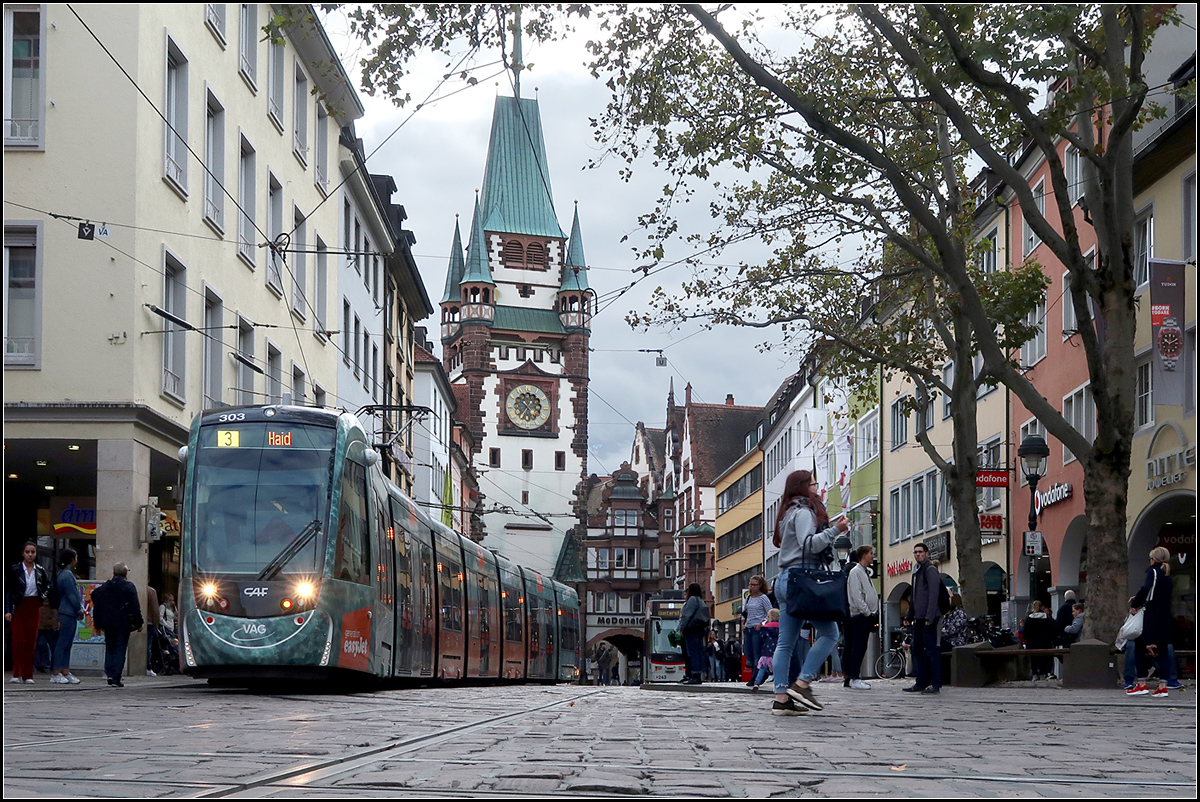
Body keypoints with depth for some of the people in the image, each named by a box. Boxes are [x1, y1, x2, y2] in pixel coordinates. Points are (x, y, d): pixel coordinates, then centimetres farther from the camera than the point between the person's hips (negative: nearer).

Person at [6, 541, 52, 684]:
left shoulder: (41, 571, 8)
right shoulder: (15, 570, 1)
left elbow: (47, 588, 20)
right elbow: (8, 591, 0)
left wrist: (44, 595, -2)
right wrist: (7, 610, -8)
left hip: (34, 607, 2)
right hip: (19, 607, -2)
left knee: (31, 641, 1)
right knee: (18, 639, -11)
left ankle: (27, 675, 4)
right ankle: (17, 674, -6)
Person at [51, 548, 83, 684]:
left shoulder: (62, 573, 16)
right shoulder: (67, 575, -14)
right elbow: (72, 596, -15)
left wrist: (78, 611, 17)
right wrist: (79, 611, -5)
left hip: (68, 613, 10)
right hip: (68, 614, -10)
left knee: (67, 644, 10)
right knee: (62, 643, -7)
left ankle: (65, 672, 12)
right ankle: (56, 674, -6)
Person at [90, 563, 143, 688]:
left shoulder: (103, 588, 10)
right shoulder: (129, 587, -4)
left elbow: (97, 606, 12)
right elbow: (135, 607, -8)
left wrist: (98, 625, 17)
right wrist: (139, 623, -2)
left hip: (107, 623, 4)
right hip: (123, 624, -4)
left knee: (110, 648, 14)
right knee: (120, 649, -2)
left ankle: (109, 674, 3)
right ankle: (116, 677, -10)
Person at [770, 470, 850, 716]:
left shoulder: (788, 513, 23)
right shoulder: (803, 512, -5)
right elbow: (809, 544, -16)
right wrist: (835, 530, -17)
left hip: (784, 579, 10)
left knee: (786, 641, 4)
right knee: (829, 632, -6)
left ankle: (781, 698, -1)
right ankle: (802, 684, -14)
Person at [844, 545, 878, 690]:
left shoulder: (865, 573, 21)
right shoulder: (855, 572, -8)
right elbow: (856, 595, -15)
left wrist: (874, 613, 12)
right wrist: (867, 612, -17)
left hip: (868, 615, 9)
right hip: (860, 615, -9)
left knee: (860, 647, 8)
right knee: (858, 647, -11)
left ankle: (850, 677, 11)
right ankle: (854, 678, -11)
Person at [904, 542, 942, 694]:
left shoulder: (930, 570, -8)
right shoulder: (916, 570, 20)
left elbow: (933, 594, -15)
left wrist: (929, 617, -20)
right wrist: (913, 616, 18)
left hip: (928, 618, -10)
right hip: (918, 618, 10)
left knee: (931, 650, -9)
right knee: (918, 651, 11)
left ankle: (936, 684, -8)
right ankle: (921, 683, 15)